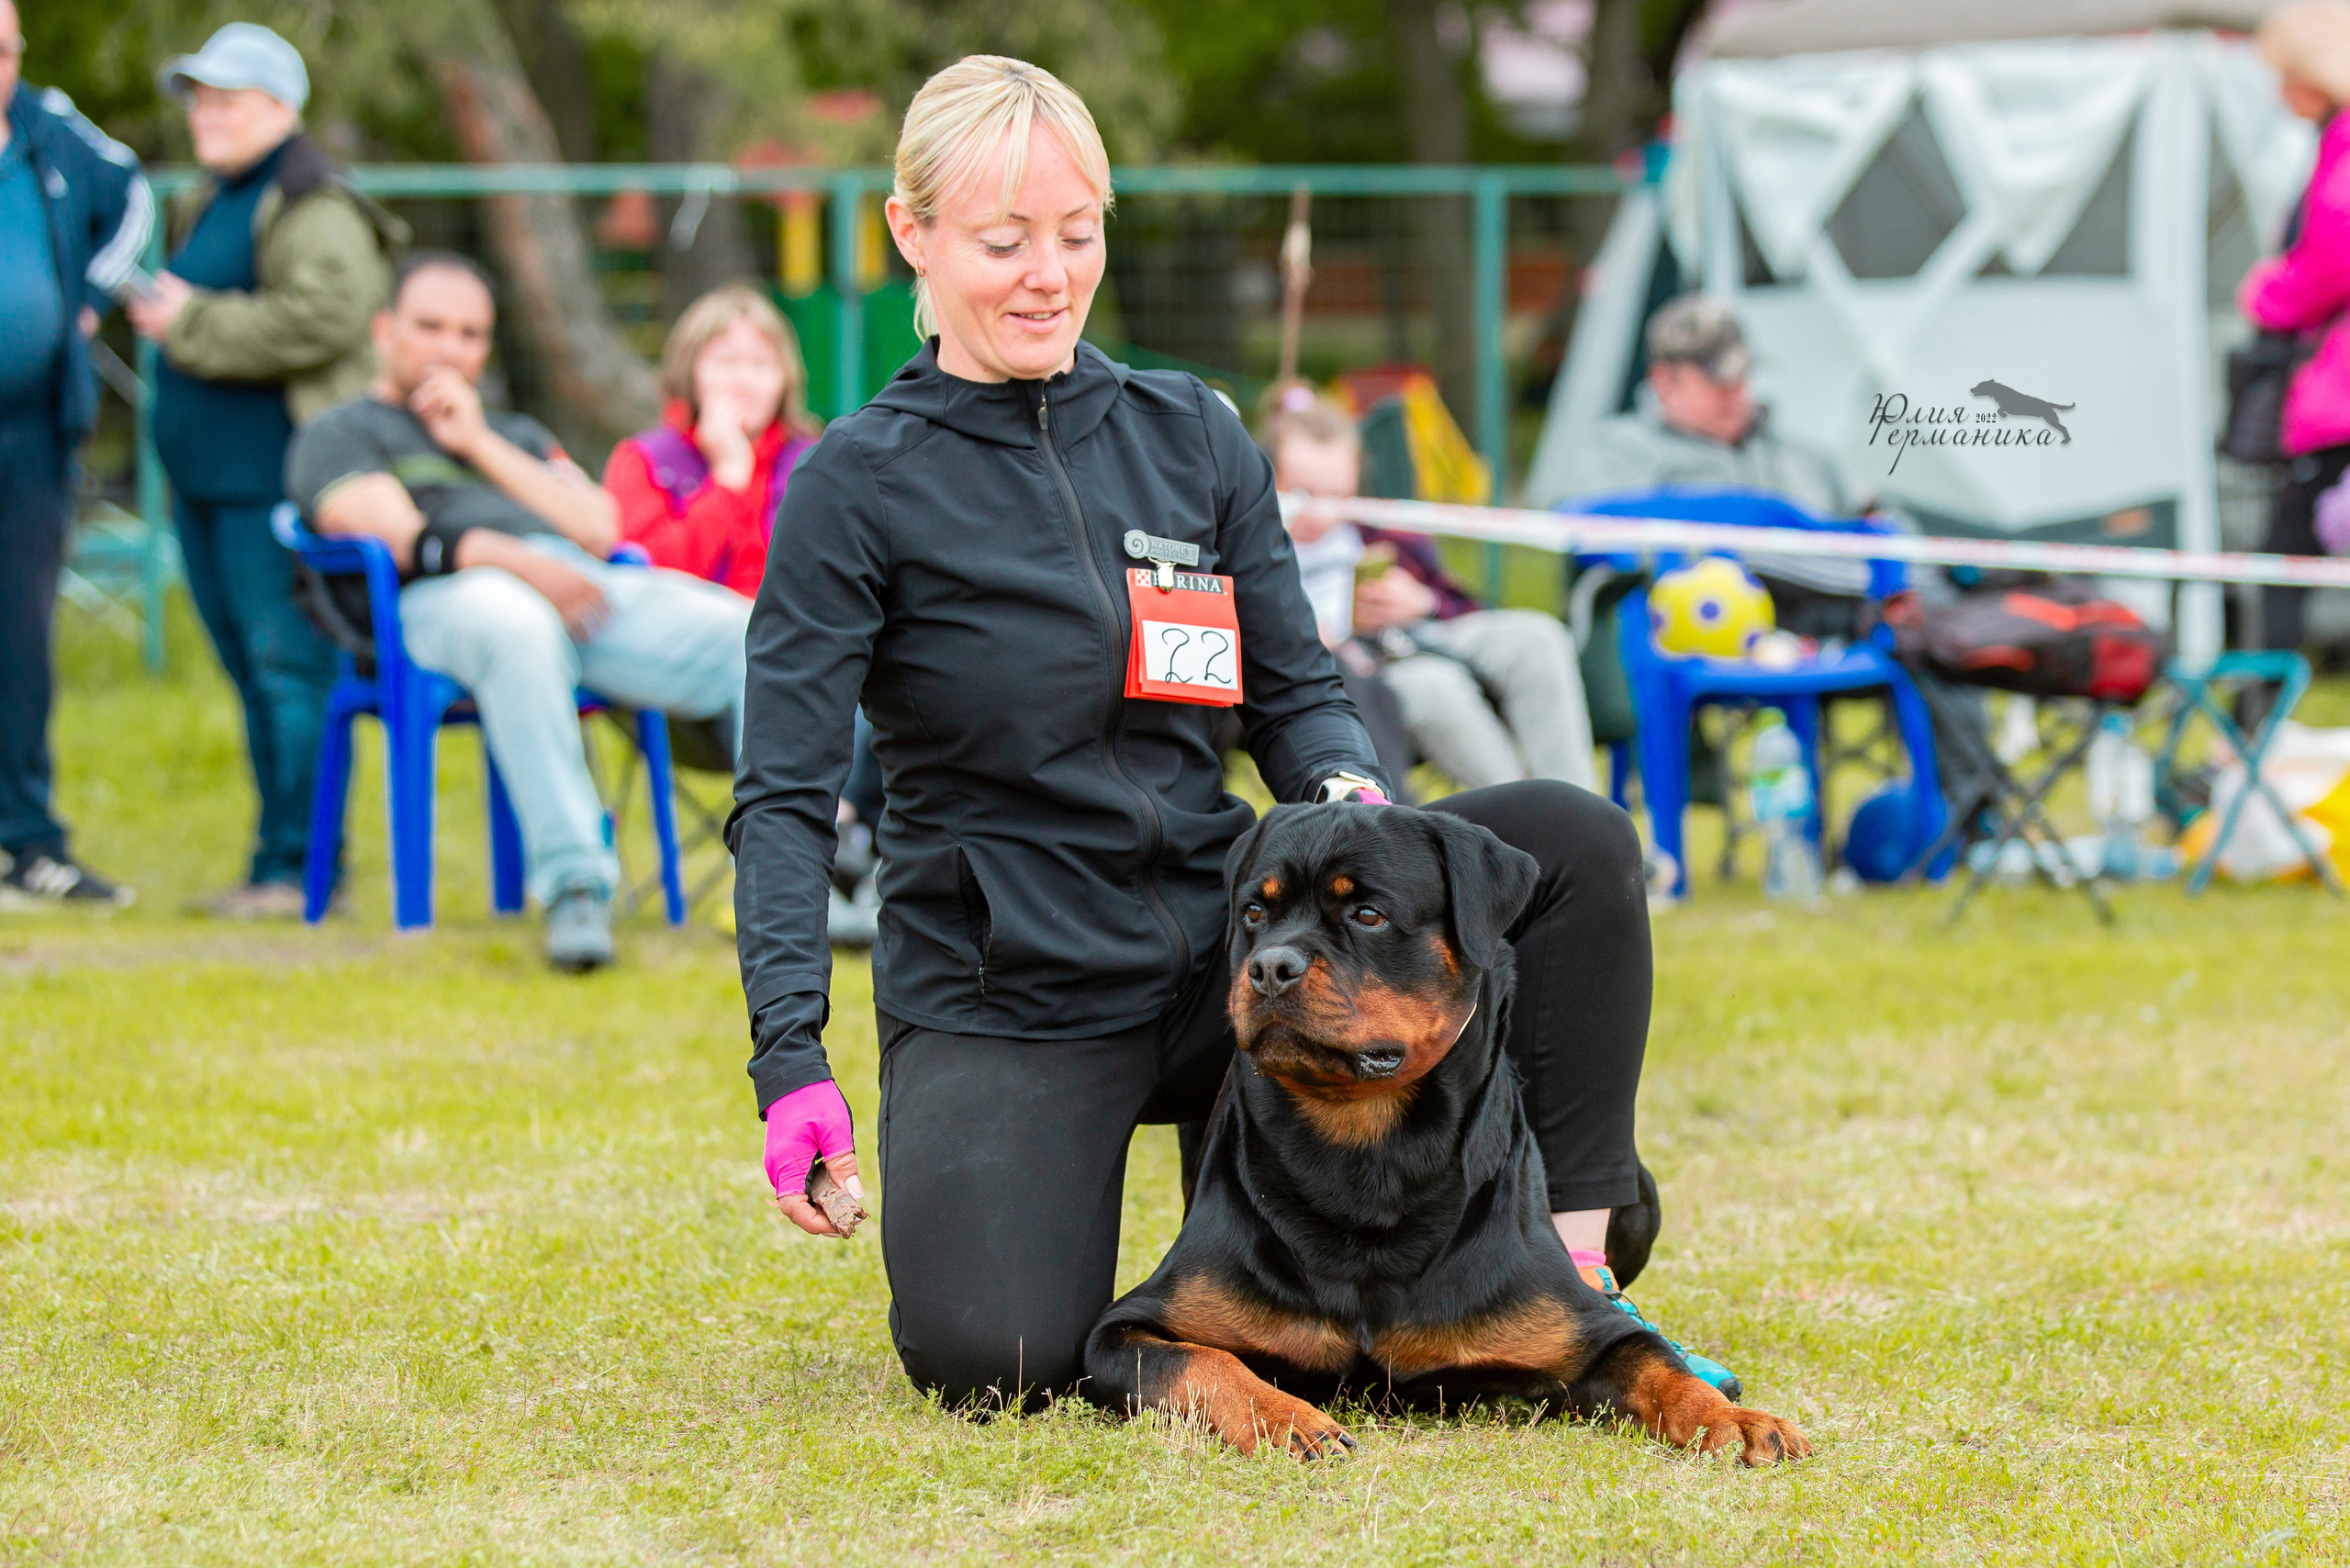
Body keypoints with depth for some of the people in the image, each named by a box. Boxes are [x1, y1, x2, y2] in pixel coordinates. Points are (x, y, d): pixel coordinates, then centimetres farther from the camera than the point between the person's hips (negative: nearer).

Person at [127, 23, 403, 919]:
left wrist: (191, 324, -17)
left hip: (272, 471, -10)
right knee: (251, 672, 11)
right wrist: (161, 314, 8)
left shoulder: (314, 211, -10)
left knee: (288, 665, -10)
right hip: (203, 474, 10)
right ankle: (277, 864, 16)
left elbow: (321, 317, -24)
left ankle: (299, 866, -8)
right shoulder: (211, 205, 21)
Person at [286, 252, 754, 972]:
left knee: (748, 634, -23)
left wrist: (481, 444, 13)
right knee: (517, 625, -44)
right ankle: (573, 885, -46)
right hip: (444, 596, -5)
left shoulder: (516, 433, 38)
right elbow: (400, 539, 0)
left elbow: (599, 530, 19)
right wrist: (523, 564, -15)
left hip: (584, 585, 5)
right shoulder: (338, 435, 21)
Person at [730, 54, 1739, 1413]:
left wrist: (1348, 796, -15)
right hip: (999, 998, -4)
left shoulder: (1190, 434, 6)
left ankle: (1575, 1260, -6)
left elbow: (1296, 690, 10)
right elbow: (785, 800, -11)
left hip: (1226, 949, 4)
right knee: (997, 1361, -27)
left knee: (1572, 839, -15)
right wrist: (792, 1060, -24)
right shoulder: (857, 486, -7)